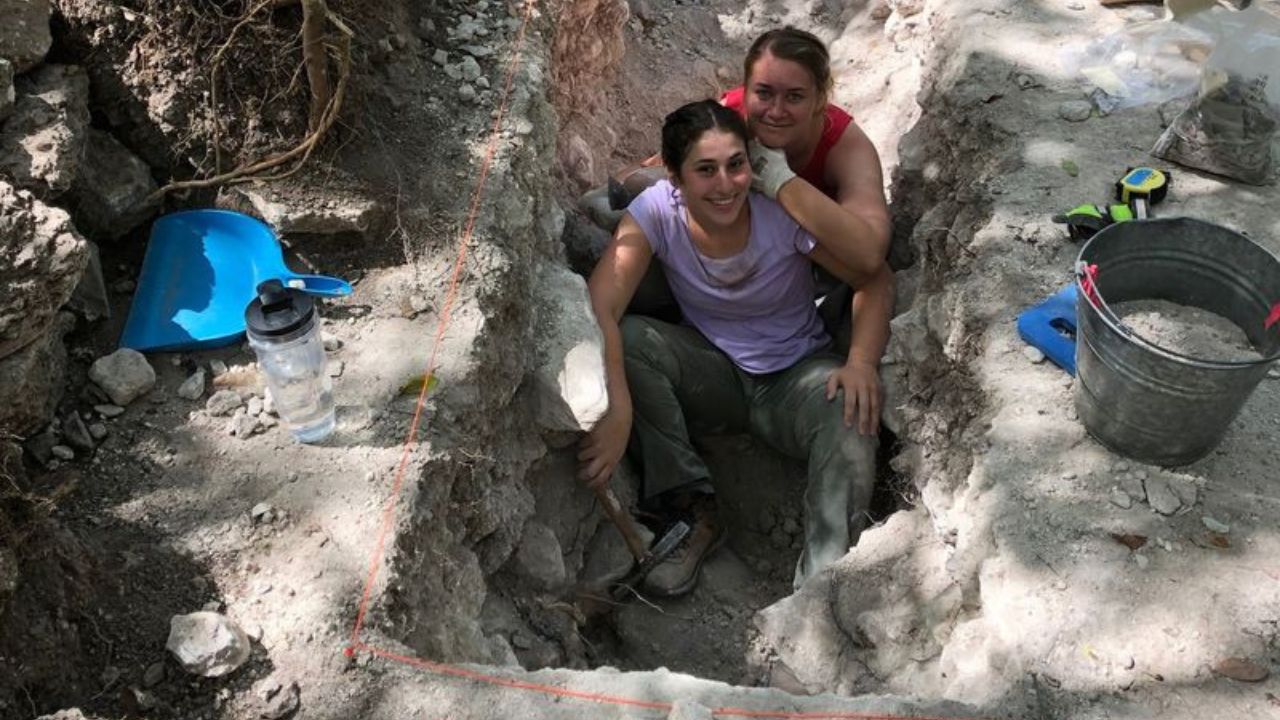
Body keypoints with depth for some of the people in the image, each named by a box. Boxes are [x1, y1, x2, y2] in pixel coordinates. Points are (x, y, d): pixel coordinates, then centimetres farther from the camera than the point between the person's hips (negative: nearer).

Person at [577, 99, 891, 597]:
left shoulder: (784, 209, -21)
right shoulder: (657, 211, -18)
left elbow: (875, 279, -14)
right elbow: (598, 311, -29)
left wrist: (861, 363, -31)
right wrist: (616, 412, -42)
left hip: (795, 375, -1)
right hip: (712, 375, 2)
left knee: (850, 414, -34)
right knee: (626, 340, -27)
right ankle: (695, 513, -15)